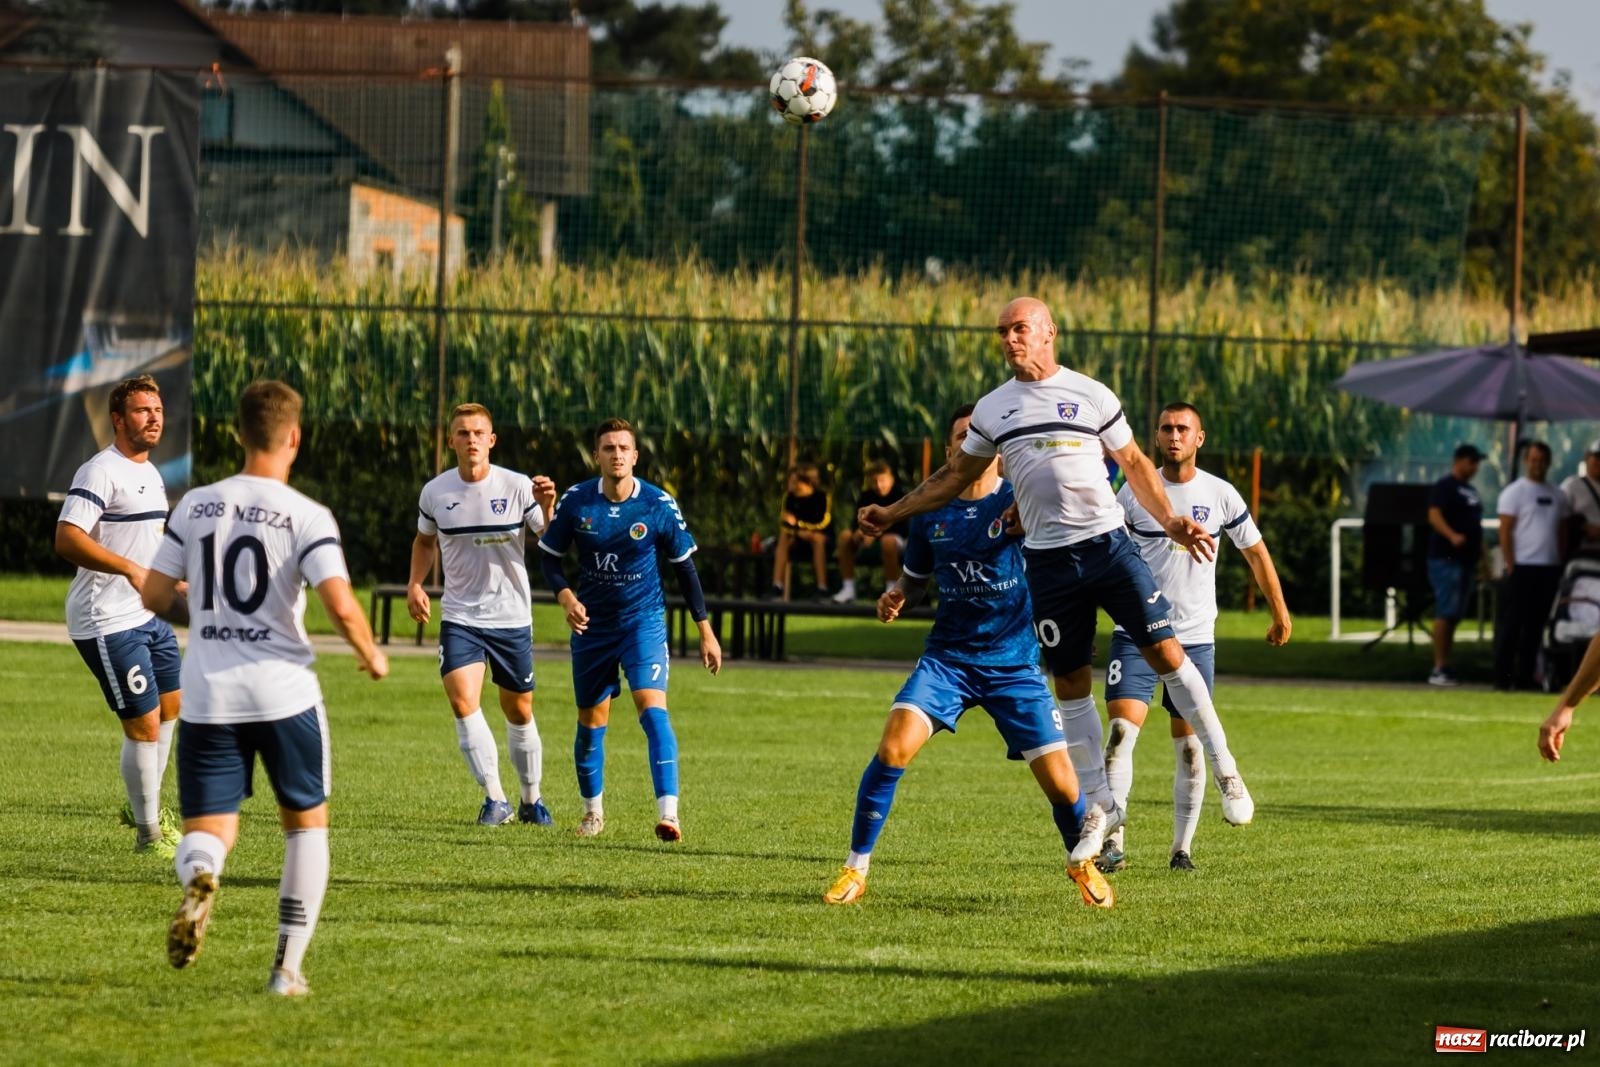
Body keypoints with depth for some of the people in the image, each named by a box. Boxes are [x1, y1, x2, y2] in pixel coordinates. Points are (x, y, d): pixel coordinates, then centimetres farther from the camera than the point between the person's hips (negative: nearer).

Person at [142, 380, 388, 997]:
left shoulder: (195, 506, 4)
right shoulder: (307, 517, -7)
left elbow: (154, 598, 5)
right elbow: (341, 607, -18)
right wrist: (372, 657, 2)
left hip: (207, 695, 2)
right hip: (285, 693, -2)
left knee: (207, 832, 8)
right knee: (307, 822, 17)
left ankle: (200, 877, -30)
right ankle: (288, 967, 12)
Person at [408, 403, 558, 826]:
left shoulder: (517, 487, -9)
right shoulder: (435, 492, -2)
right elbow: (425, 541, 17)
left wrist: (547, 507, -28)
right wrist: (415, 584, 1)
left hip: (512, 617, -1)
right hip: (460, 617, 1)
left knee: (519, 711, 10)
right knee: (462, 701, -18)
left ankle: (531, 799, 29)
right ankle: (495, 799, -10)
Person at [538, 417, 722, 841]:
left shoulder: (659, 505, -10)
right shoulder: (576, 501, -7)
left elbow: (685, 567, 1)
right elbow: (549, 559, 3)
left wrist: (705, 631, 2)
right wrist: (566, 596, -18)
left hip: (643, 621, -2)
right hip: (592, 625, 2)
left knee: (652, 707, -21)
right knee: (591, 722, 11)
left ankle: (668, 812, -27)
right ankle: (592, 811, 32)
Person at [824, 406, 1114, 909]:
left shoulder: (1021, 500, -5)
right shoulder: (930, 513, 4)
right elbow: (915, 579, 18)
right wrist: (895, 597, -4)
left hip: (1015, 663, -1)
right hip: (948, 656, 1)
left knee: (1059, 780, -4)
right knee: (894, 746, -20)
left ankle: (1084, 863, 27)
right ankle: (855, 867, -7)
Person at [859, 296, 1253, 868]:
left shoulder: (1091, 394, 3)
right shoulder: (993, 409, 10)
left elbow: (1134, 464, 9)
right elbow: (955, 476, 21)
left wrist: (1171, 523, -1)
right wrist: (891, 513, 18)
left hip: (1108, 542, -3)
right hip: (1048, 559, 3)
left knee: (1165, 650, -8)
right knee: (1070, 682, 4)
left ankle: (1225, 771, 1)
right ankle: (1099, 803, 13)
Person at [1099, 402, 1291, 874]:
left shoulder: (1220, 495, 0)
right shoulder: (1134, 491, 0)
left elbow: (1255, 552, 12)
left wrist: (1279, 612, 15)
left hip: (1195, 637, 1)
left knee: (1190, 746, 2)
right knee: (1120, 731, -15)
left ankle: (1182, 848, 11)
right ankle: (1112, 843, -16)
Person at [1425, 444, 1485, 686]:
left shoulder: (1469, 490, 22)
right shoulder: (1444, 487, -7)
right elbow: (1434, 516, -20)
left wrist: (1480, 551, 25)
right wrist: (1452, 536, -35)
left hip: (1465, 559, 9)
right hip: (1446, 559, -9)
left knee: (1454, 615, 10)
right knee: (1445, 613, -12)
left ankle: (1446, 666, 13)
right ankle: (1439, 669, -14)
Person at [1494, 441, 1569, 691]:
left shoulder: (1557, 495, 15)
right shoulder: (1514, 492, -2)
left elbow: (1562, 533, 19)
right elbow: (1505, 532, -7)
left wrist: (1563, 563, 10)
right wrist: (1511, 566, -12)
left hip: (1549, 569, 6)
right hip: (1522, 567, -6)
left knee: (1536, 625, 7)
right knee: (1510, 624, -5)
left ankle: (1525, 676, 11)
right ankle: (1502, 677, -3)